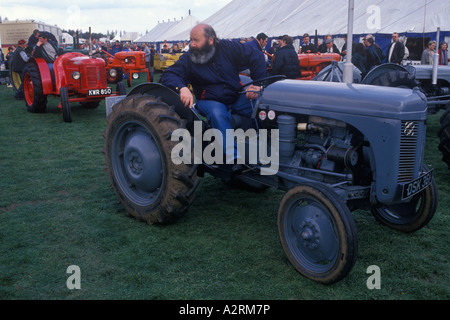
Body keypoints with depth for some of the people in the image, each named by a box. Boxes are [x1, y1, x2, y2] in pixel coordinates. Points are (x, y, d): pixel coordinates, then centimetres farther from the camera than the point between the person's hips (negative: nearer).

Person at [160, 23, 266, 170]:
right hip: (209, 101, -2)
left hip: (236, 97, 2)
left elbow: (256, 58, 2)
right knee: (217, 112, -38)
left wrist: (257, 84, -9)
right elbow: (168, 75, -15)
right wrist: (182, 88, -37)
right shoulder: (188, 59, -4)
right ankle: (233, 157, -44)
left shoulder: (228, 48, -2)